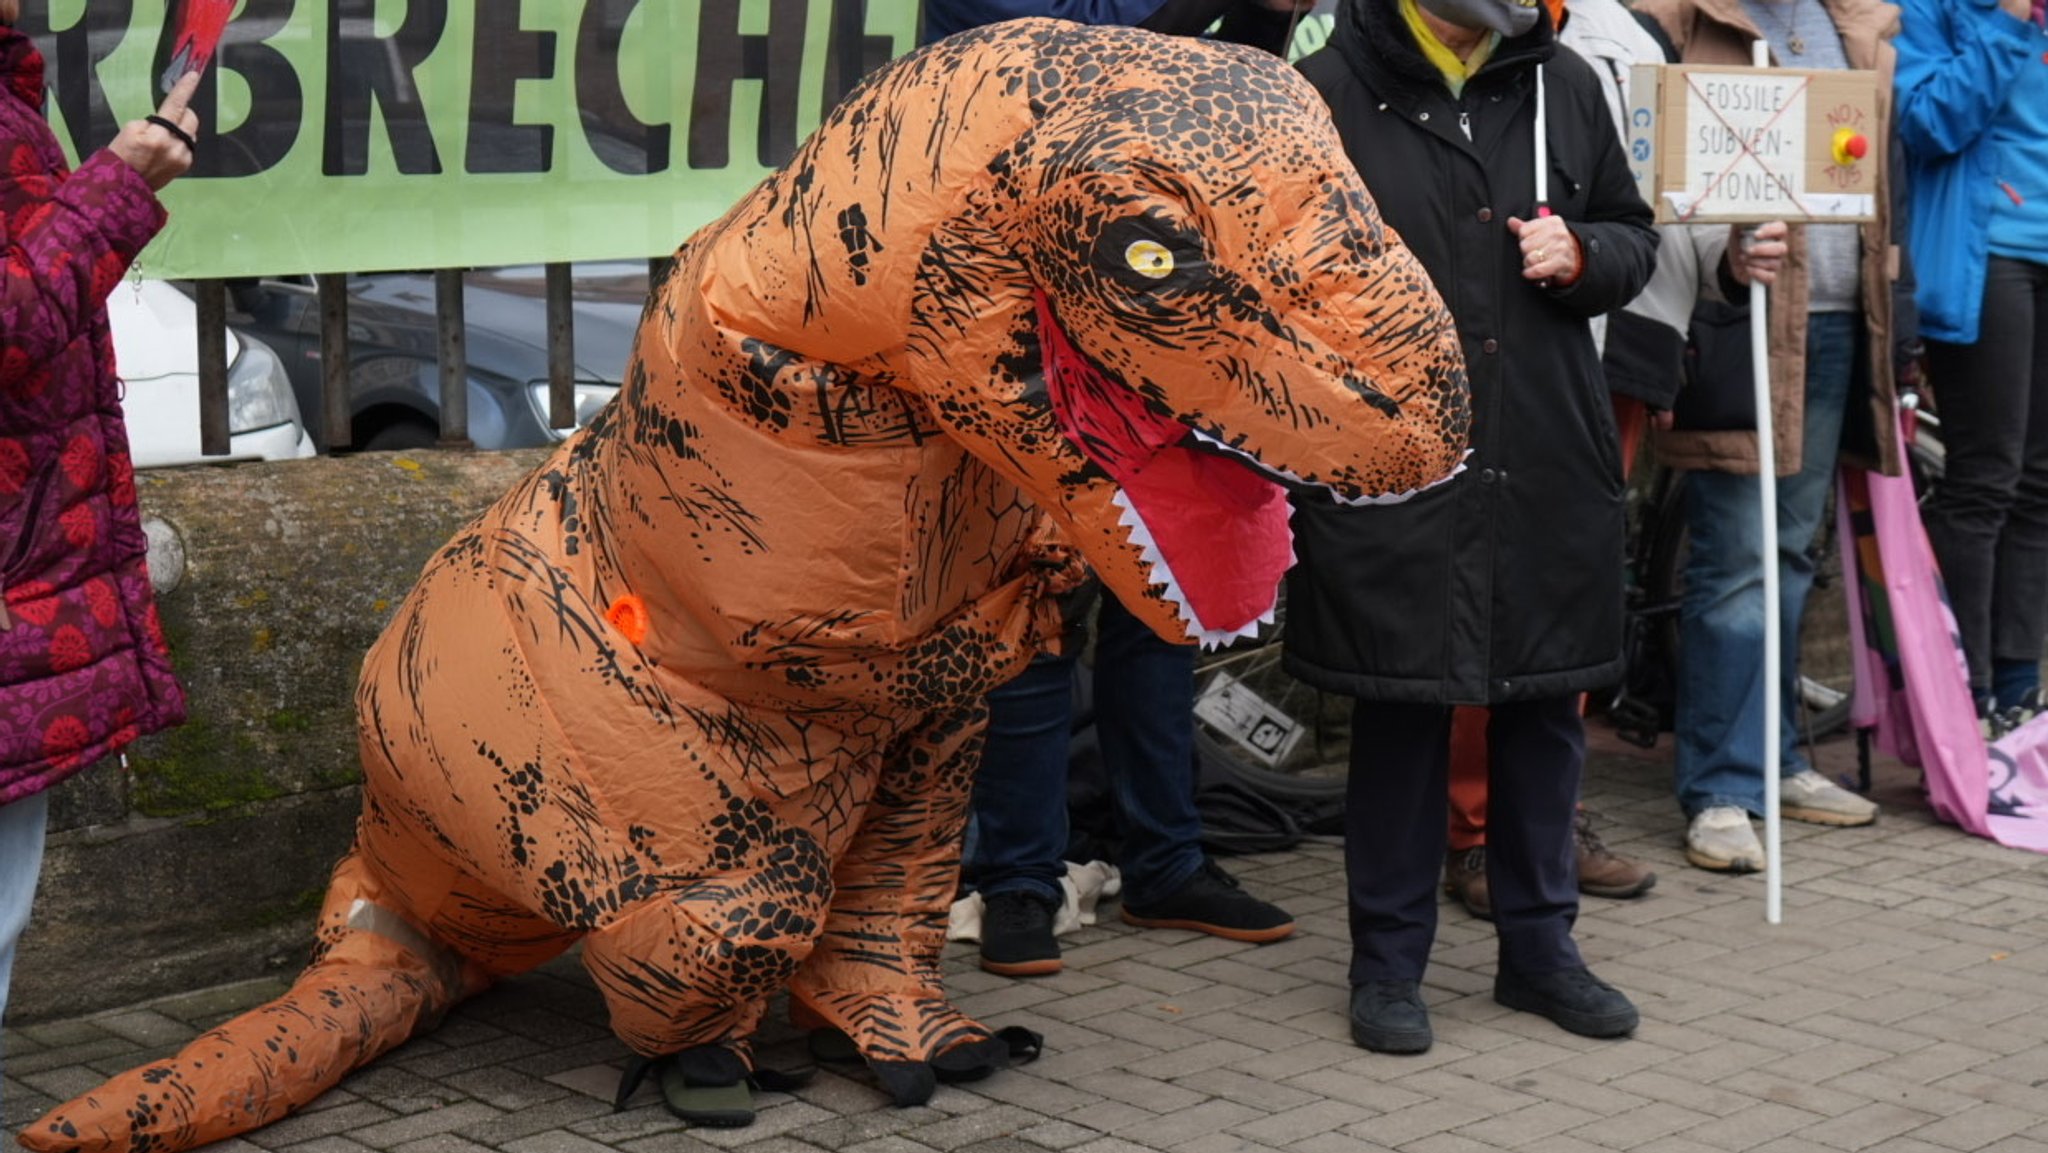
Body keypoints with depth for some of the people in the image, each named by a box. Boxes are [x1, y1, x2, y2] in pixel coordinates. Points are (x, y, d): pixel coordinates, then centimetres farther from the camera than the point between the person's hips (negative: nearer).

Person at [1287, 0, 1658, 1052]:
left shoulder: (1565, 85, 10)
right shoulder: (1331, 88, -4)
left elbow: (1635, 238, 18)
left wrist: (1583, 254, -4)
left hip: (1548, 462, 4)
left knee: (1547, 703, 11)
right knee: (1400, 708, 4)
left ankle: (1538, 944, 27)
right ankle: (1388, 962, 18)